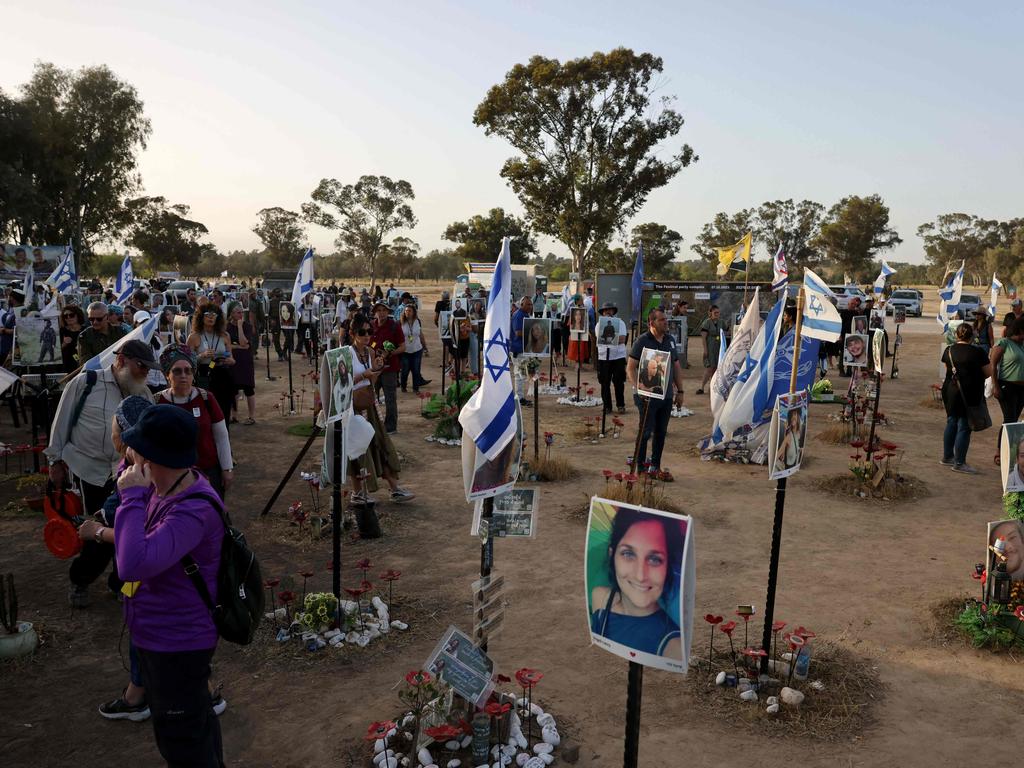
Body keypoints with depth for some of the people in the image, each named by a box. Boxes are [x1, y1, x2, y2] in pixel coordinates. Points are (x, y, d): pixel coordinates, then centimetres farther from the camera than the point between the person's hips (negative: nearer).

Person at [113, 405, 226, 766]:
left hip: (178, 645, -9)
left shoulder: (194, 510, -33)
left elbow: (135, 565, -42)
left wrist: (132, 497, -33)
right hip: (157, 637, 9)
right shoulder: (162, 488, -4)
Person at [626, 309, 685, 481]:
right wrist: (639, 389, -20)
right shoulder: (642, 341, -9)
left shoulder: (670, 340, 11)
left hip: (667, 396, 6)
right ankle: (639, 467, 11)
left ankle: (656, 466, 24)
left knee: (661, 432, 12)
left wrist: (680, 391, 14)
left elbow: (677, 367, 18)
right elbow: (630, 368, -11)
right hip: (648, 396, -6)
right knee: (645, 432, 0)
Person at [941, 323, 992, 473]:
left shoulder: (949, 351, 1)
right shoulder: (977, 352, -12)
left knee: (951, 422, 18)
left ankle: (947, 457, 27)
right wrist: (976, 376, 12)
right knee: (964, 427, 1)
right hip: (969, 394, -5)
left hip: (950, 391, 5)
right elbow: (989, 372, -5)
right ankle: (959, 463, 5)